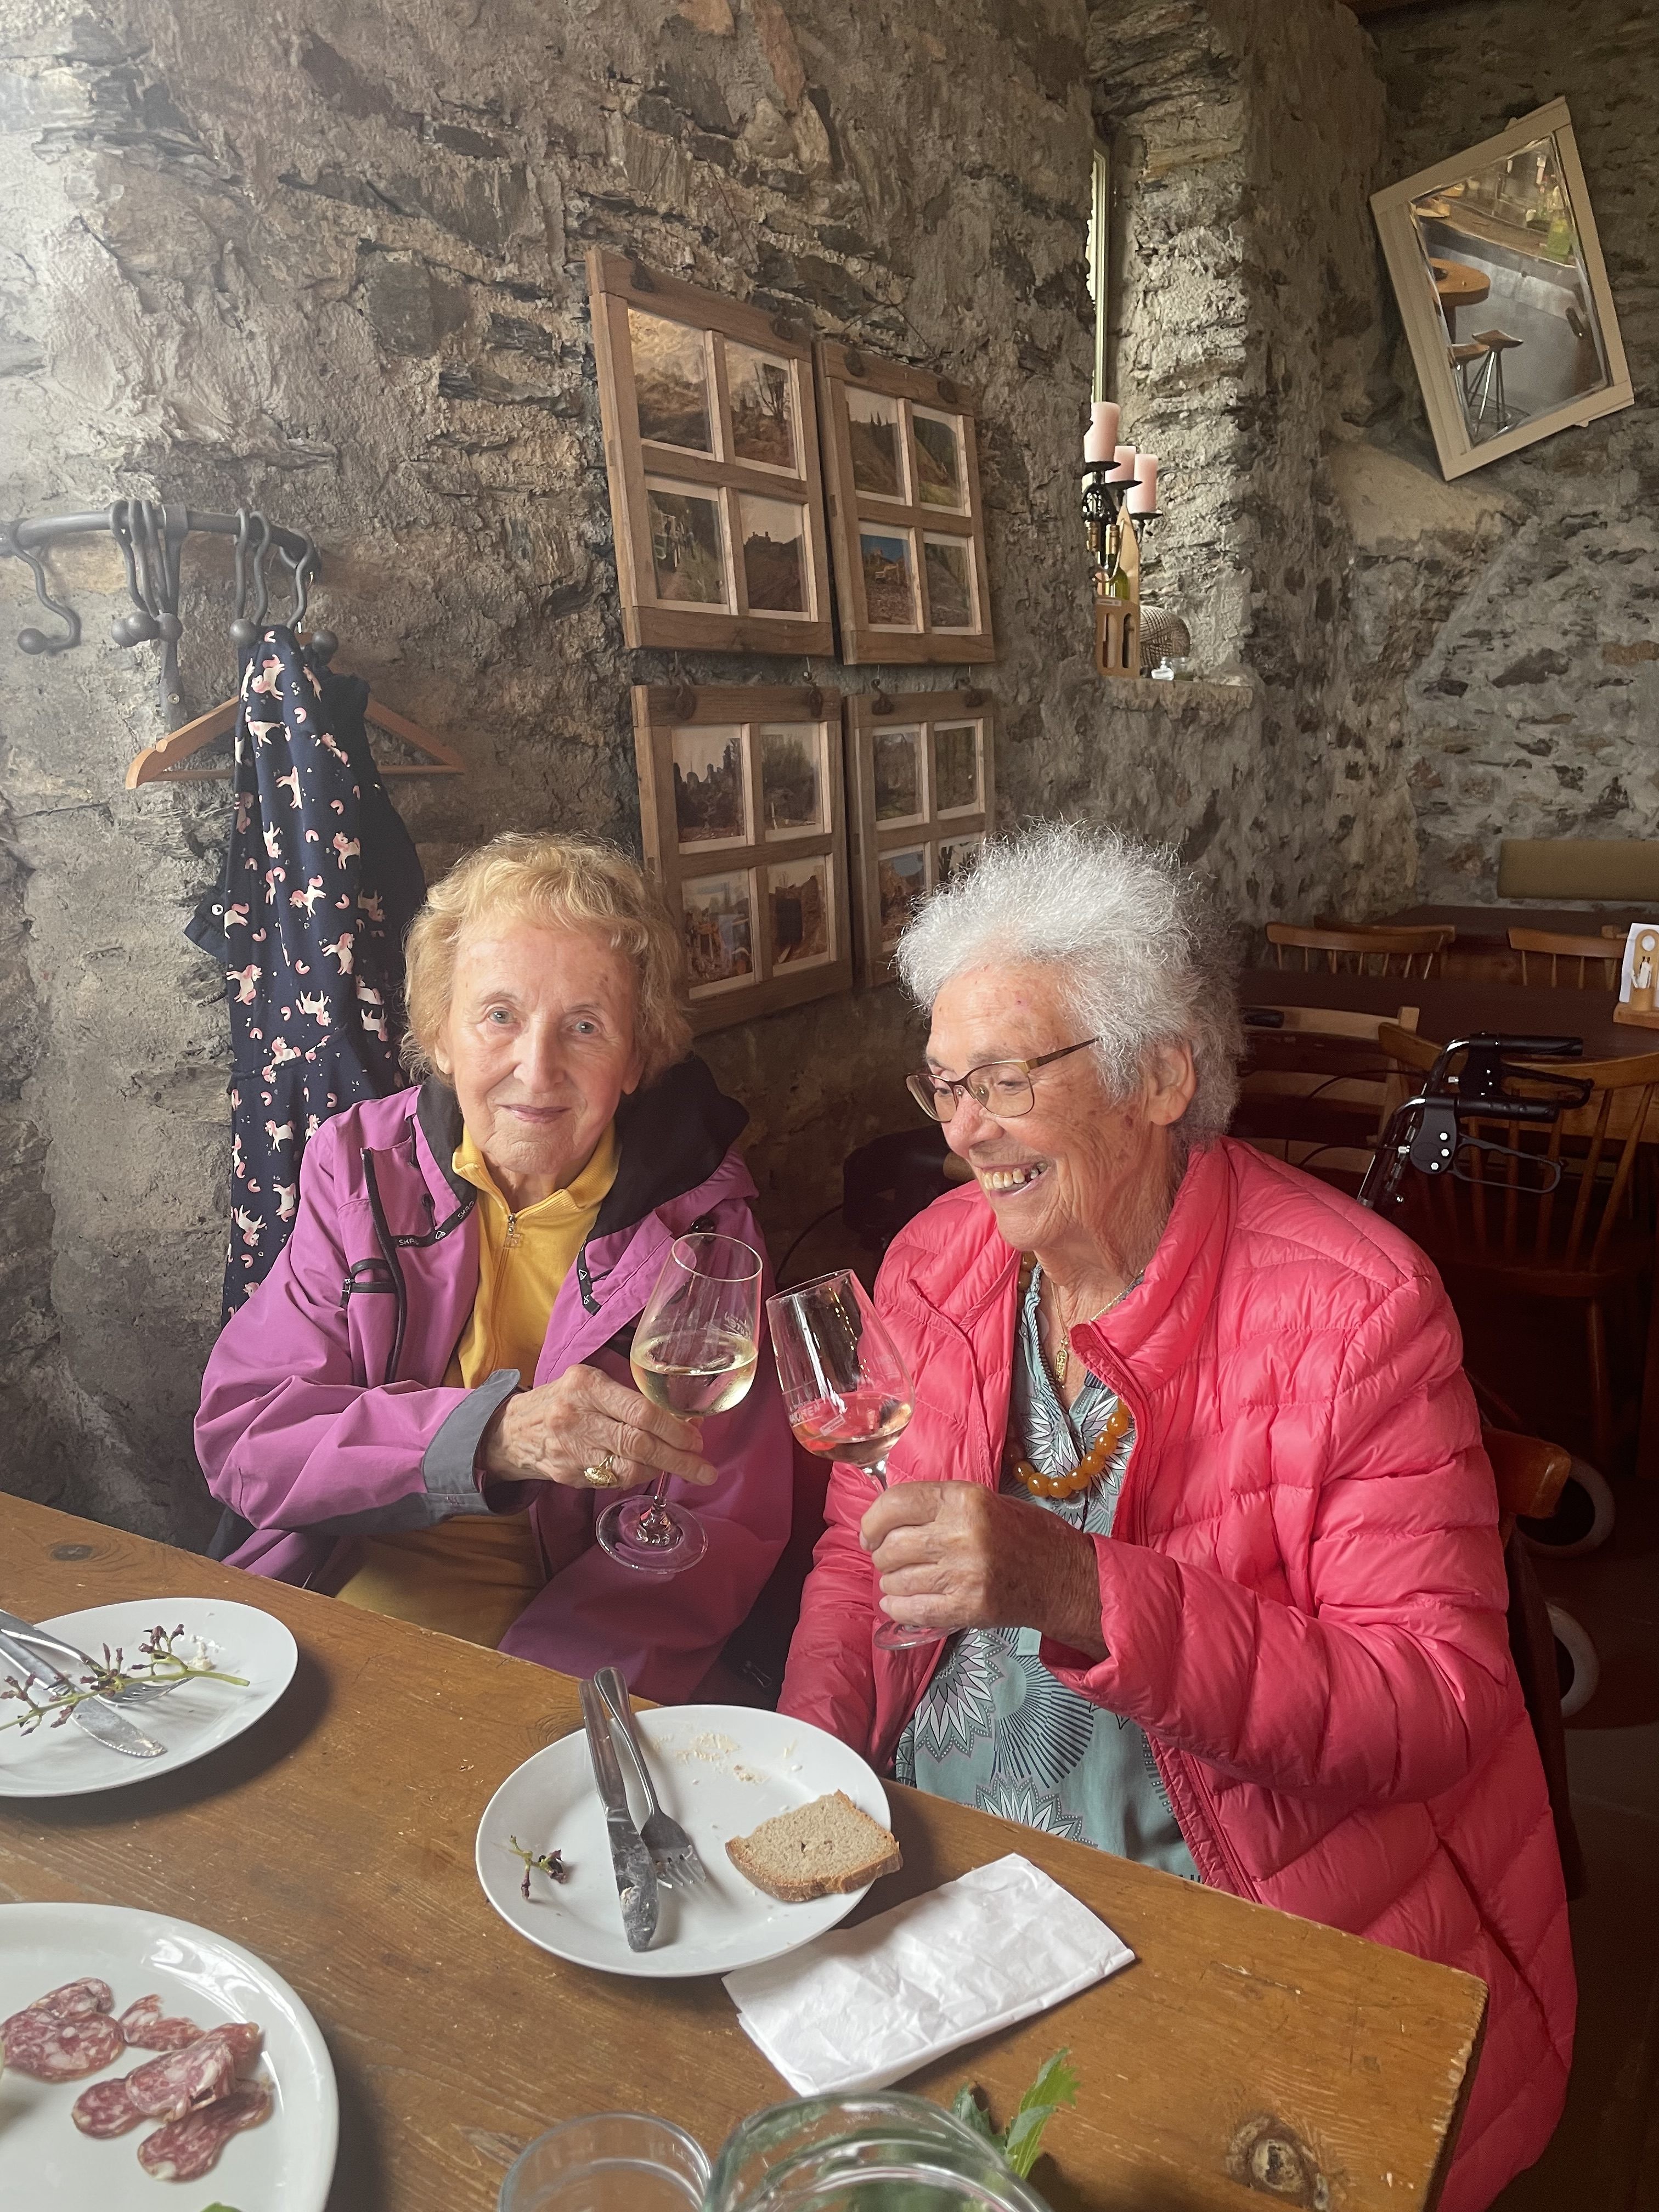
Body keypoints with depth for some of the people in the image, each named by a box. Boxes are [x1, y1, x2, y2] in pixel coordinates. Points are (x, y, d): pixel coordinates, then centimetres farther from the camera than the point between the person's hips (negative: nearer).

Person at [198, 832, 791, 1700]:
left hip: (562, 1637, -2)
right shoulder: (361, 1166, -3)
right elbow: (238, 1435, -10)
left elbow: (722, 1528, -8)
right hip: (354, 1586, 2)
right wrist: (489, 1433, -27)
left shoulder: (701, 1219, -8)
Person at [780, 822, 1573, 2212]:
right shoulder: (934, 1263, -1)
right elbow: (858, 1549, 10)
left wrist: (1081, 1594, -32)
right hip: (917, 1854, 5)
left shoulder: (1353, 1307, -17)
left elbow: (1436, 1705, -19)